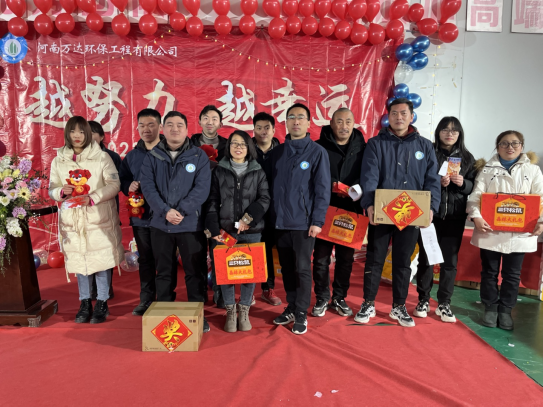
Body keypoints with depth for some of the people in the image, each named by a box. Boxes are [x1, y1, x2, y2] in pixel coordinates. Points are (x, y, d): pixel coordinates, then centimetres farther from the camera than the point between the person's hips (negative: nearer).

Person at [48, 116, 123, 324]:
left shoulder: (102, 157, -2)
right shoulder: (58, 161, 7)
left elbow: (114, 184, -7)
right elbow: (51, 190, 9)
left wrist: (92, 198, -20)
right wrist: (62, 191, -15)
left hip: (99, 219, -3)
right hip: (72, 220, 3)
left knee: (102, 260, 2)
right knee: (79, 261, 10)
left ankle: (102, 304, 16)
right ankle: (85, 304, 25)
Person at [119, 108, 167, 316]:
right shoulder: (131, 156, 12)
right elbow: (122, 180, 19)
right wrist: (129, 186, -4)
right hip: (140, 216, 5)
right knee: (145, 260, 15)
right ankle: (146, 300, 29)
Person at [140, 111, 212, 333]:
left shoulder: (199, 156, 1)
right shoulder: (152, 157, 6)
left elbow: (202, 187, -9)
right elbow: (147, 186, -4)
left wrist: (182, 210, -19)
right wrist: (165, 211, -18)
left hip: (191, 224, -2)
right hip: (160, 224, 2)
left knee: (195, 272, 6)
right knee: (164, 272, 13)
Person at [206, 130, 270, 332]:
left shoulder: (258, 172, 7)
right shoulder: (219, 171, 6)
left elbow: (264, 199, -1)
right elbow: (212, 201, 3)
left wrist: (248, 218, -13)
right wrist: (214, 229, -5)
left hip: (251, 231, 0)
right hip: (225, 230, 0)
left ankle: (244, 312, 19)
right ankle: (230, 312, 17)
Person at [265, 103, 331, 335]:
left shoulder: (317, 152, -3)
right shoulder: (277, 152, 9)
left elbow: (322, 190, -7)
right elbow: (268, 185, 11)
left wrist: (317, 221, -12)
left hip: (304, 222, -4)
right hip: (279, 222, 4)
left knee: (302, 268, 2)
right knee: (286, 268, 13)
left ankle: (301, 313, 16)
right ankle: (291, 307, 27)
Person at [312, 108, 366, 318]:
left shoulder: (362, 148, 7)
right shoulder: (319, 147, 0)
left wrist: (358, 189, -14)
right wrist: (330, 186, -16)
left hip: (351, 211, 2)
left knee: (346, 257, 10)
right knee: (321, 257, 4)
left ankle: (339, 298, 26)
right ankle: (322, 298, 20)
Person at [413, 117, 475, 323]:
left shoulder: (467, 157, 10)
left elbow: (474, 187, 8)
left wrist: (462, 183, -12)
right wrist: (437, 182, -17)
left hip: (455, 217, 2)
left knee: (450, 260, 4)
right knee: (425, 257, 4)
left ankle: (444, 303, 15)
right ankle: (423, 300, 17)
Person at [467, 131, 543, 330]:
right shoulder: (487, 169, 5)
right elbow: (476, 195, -4)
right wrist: (476, 216, -21)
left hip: (520, 233, 1)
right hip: (490, 231, -1)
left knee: (512, 274, 9)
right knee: (489, 272, 8)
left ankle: (506, 310, 24)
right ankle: (490, 308, 23)